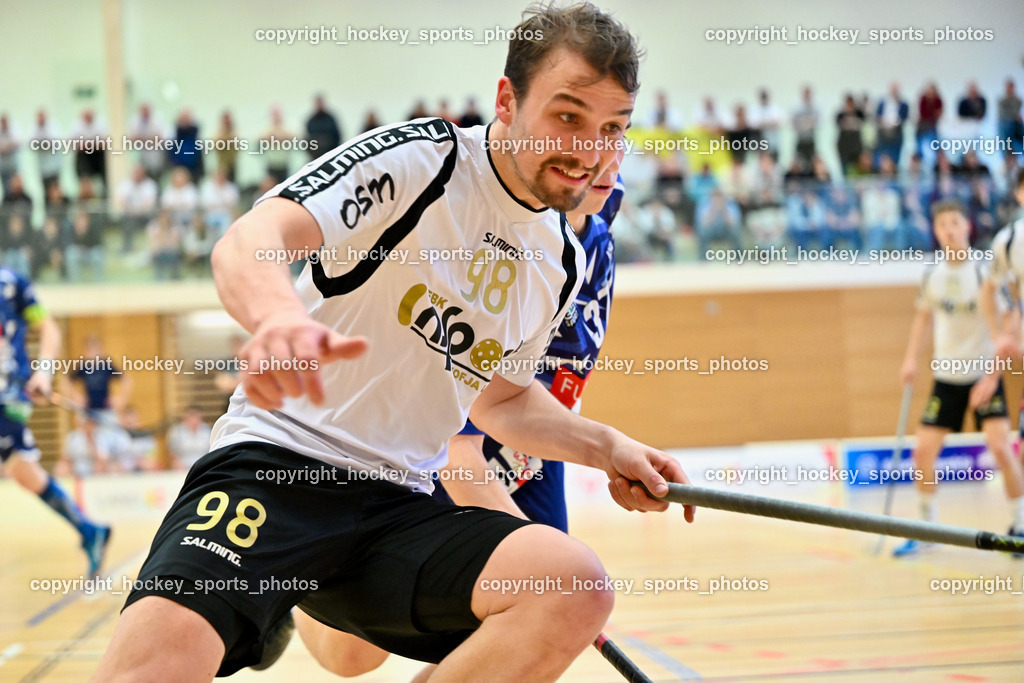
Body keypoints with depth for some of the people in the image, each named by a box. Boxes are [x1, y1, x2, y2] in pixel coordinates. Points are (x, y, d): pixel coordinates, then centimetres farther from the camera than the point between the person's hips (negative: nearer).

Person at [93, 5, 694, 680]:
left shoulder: (561, 264, 12)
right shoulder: (419, 158, -8)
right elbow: (250, 240, -22)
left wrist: (609, 447, 13)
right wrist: (279, 313, -43)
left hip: (399, 506, 7)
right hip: (278, 456, -7)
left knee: (576, 588, -21)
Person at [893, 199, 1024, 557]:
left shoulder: (984, 272, -14)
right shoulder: (933, 275, 1)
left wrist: (992, 377, -20)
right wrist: (911, 359, 6)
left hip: (984, 375, -5)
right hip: (945, 376, 5)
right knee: (923, 452, -1)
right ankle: (927, 528, 16)